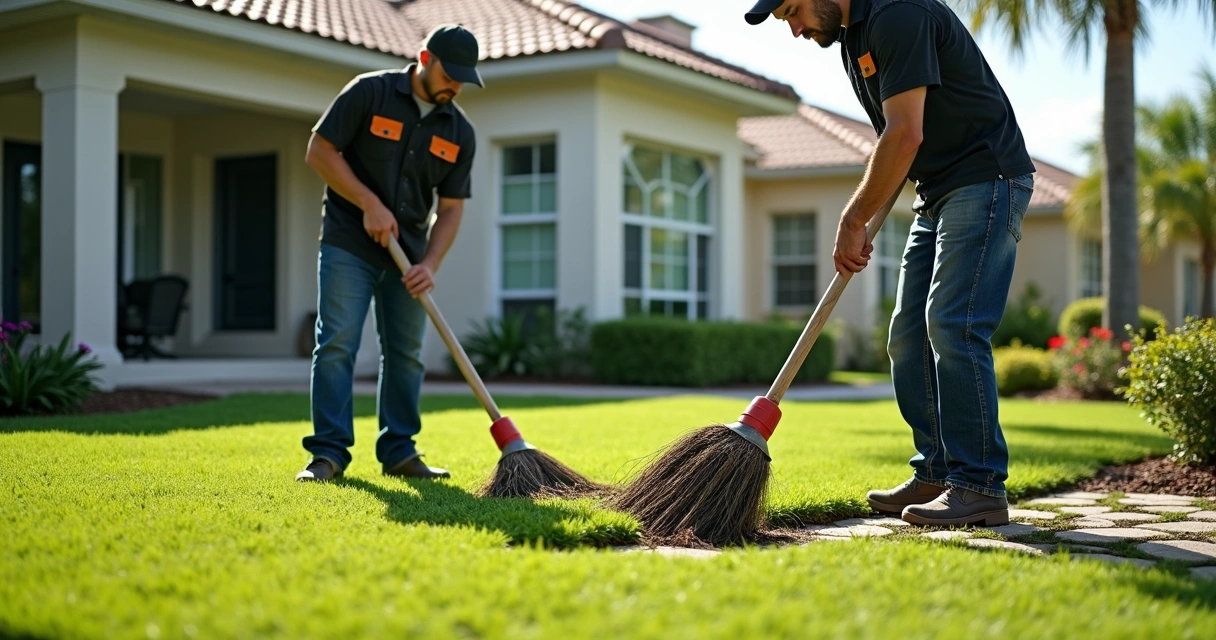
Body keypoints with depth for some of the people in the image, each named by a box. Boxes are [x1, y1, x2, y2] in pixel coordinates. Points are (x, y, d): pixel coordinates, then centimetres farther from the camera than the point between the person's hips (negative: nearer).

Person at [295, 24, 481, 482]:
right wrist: (370, 204, -15)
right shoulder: (369, 92, -9)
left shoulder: (459, 132, 2)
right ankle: (328, 452, -5)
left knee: (405, 353, 5)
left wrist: (429, 264, -11)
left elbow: (451, 208, 3)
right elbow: (320, 151, -8)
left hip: (407, 254, 4)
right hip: (348, 243, -4)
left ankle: (399, 452, 13)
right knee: (337, 345, -9)